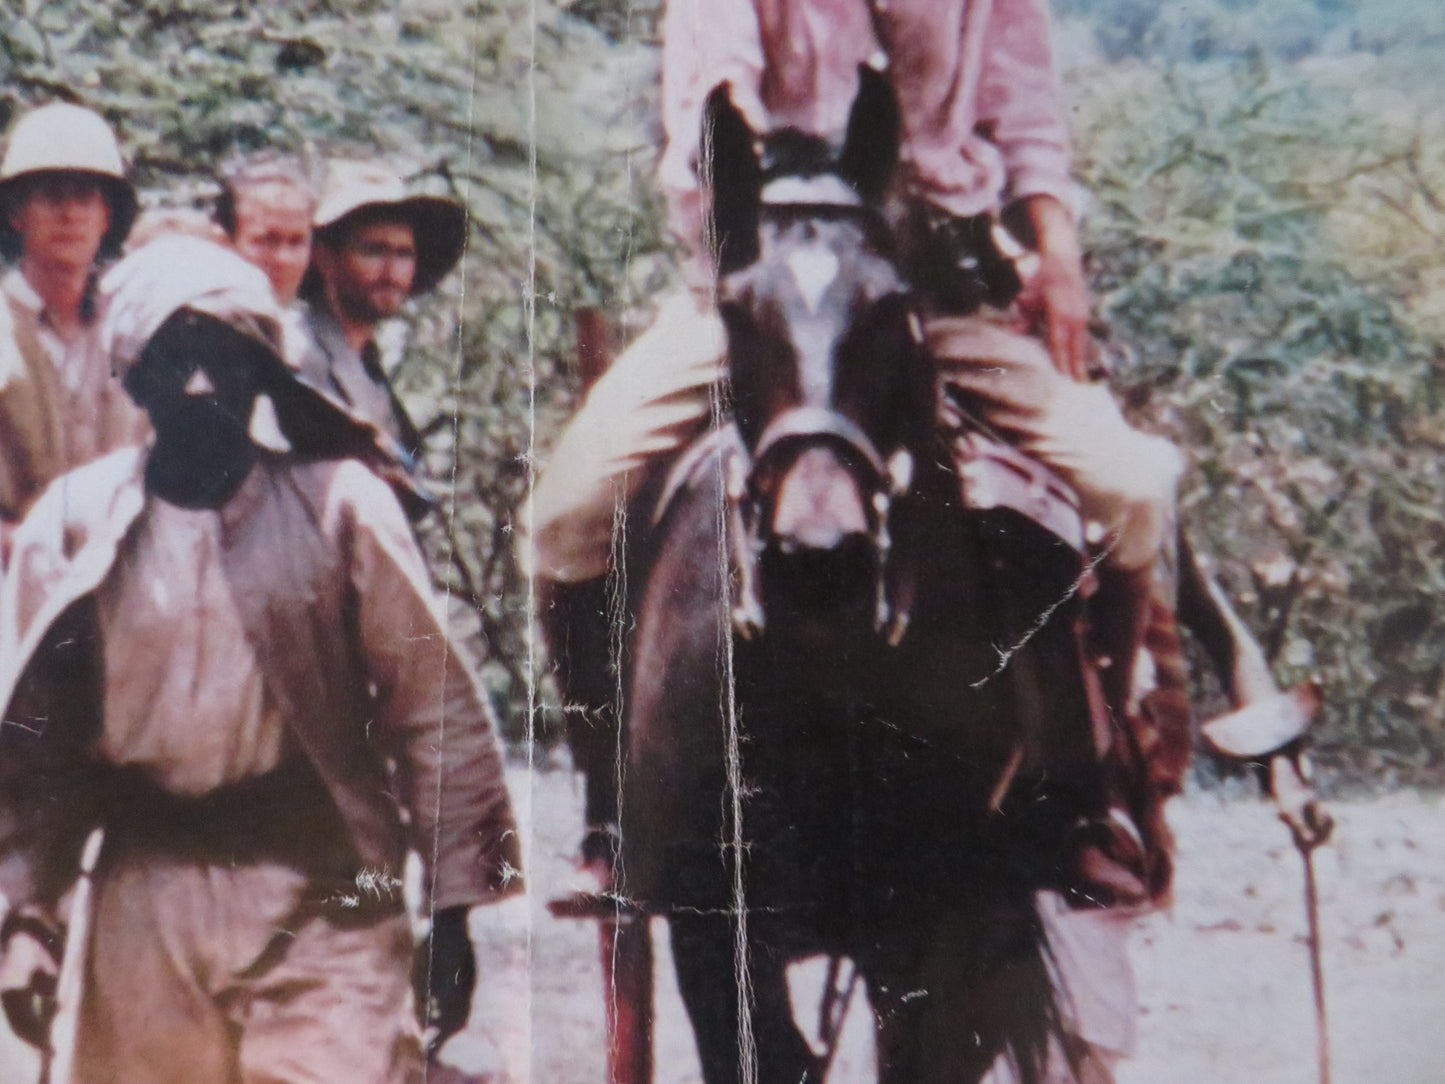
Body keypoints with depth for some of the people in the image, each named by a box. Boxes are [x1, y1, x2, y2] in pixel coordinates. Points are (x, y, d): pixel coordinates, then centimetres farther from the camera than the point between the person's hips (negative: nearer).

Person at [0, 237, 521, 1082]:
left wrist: (453, 907, -1)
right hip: (147, 909, 2)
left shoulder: (341, 504, -2)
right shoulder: (76, 520, 3)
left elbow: (431, 710, 0)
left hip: (324, 903, -2)